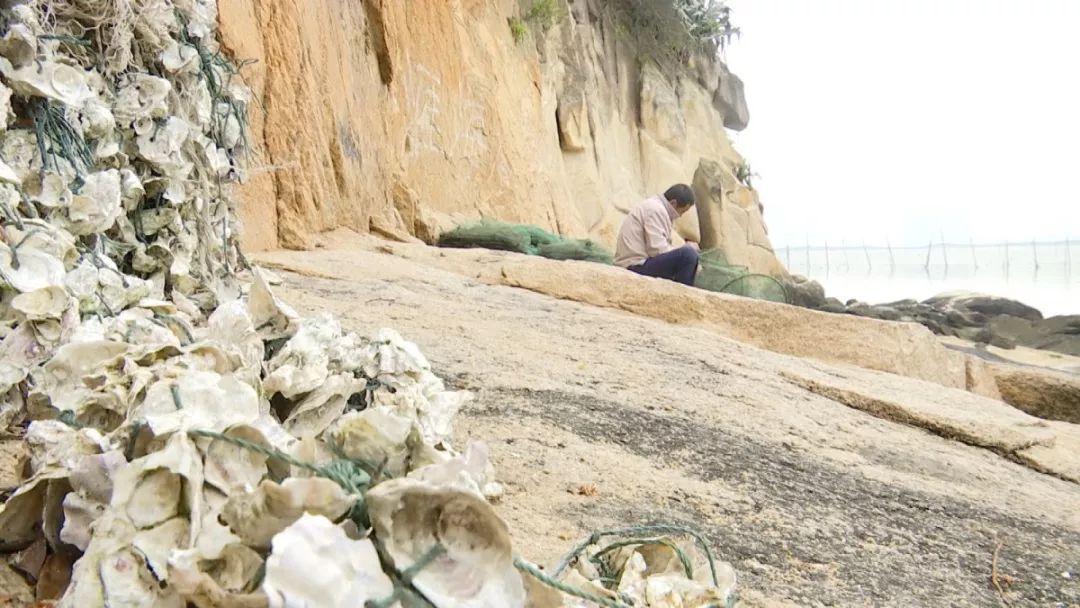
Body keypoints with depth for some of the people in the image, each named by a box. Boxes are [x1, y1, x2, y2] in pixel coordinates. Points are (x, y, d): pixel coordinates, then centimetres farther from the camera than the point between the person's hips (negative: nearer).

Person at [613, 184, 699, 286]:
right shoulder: (656, 210, -13)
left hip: (636, 265, 11)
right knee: (688, 254, -23)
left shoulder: (654, 206, 18)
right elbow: (658, 250, -21)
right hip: (637, 266, -11)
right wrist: (686, 247, -8)